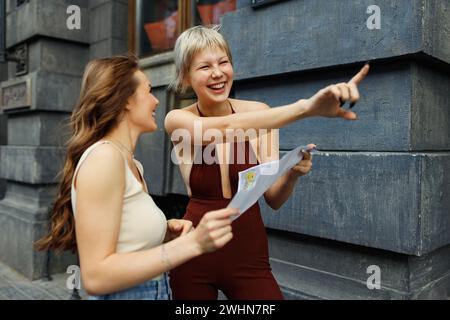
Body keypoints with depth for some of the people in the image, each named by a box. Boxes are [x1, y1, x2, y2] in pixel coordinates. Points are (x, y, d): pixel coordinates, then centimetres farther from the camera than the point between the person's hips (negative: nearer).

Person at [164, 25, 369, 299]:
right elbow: (224, 129, -33)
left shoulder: (259, 113, -7)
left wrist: (292, 174, -27)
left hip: (250, 255, 1)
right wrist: (306, 107, -44)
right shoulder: (178, 120, -10)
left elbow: (274, 198, -7)